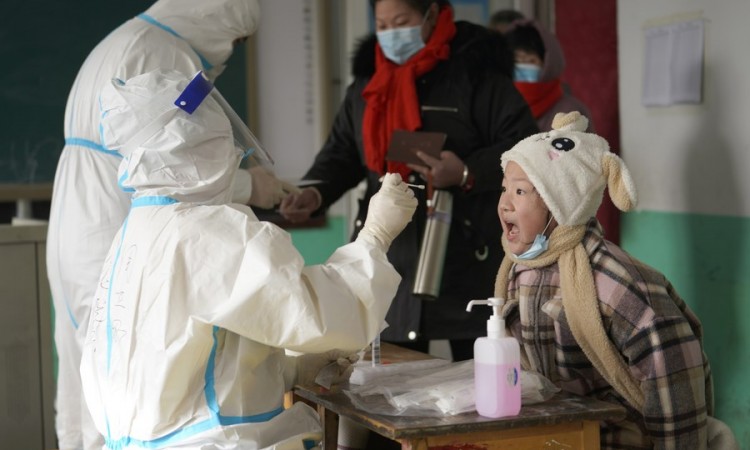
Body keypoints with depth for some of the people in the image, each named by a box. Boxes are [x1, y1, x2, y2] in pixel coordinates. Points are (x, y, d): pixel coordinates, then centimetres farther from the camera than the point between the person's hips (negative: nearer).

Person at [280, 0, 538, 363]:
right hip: (389, 258, 5)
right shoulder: (368, 78, 13)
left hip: (466, 259, -5)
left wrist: (468, 174, -25)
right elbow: (342, 151, 17)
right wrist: (316, 193, -2)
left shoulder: (474, 72, -6)